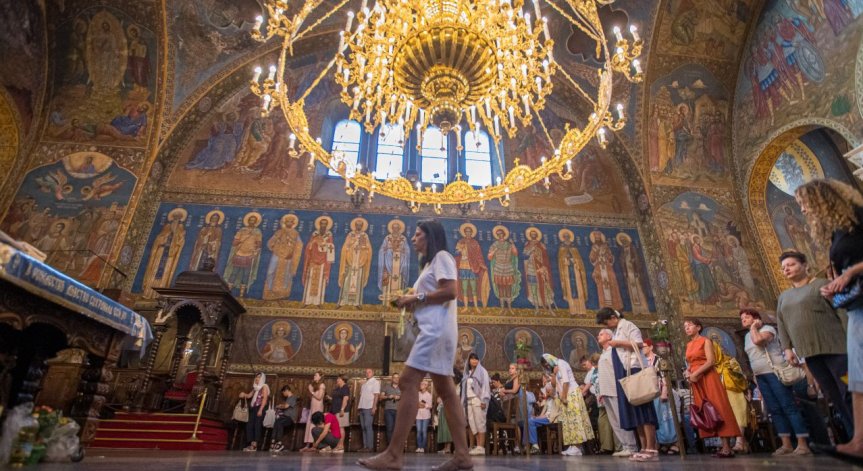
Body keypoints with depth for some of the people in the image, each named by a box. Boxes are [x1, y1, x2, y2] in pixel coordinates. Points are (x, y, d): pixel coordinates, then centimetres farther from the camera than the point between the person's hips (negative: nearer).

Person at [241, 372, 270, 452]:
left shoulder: (264, 387, 1)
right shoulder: (256, 388, 24)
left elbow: (265, 399, -9)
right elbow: (249, 396, 18)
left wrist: (260, 410, -18)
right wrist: (244, 394, -4)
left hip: (260, 408, -8)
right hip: (253, 408, 8)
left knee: (257, 425, -12)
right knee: (249, 425, -1)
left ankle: (254, 446, -15)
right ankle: (251, 445, 0)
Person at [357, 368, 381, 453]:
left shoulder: (375, 382, -3)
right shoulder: (364, 383, 19)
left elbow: (376, 395, -10)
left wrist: (374, 407, -17)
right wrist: (358, 405, 11)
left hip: (369, 408, -7)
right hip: (362, 407, 7)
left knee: (368, 426, -9)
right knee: (363, 427, 7)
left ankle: (370, 446, -6)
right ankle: (365, 446, 11)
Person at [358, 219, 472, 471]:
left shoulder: (441, 256, -1)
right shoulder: (430, 262, 28)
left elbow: (450, 291, -16)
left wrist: (416, 298, -11)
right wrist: (410, 302, 7)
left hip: (437, 327, -10)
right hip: (433, 328, 10)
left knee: (408, 382, -16)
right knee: (445, 388, 4)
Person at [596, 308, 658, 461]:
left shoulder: (627, 325, -4)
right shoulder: (617, 331, 20)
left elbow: (639, 344, -16)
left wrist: (618, 343, -14)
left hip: (633, 370, -9)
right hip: (624, 372, 9)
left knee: (642, 408, -10)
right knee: (633, 410, 6)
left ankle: (652, 449, -9)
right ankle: (644, 448, 8)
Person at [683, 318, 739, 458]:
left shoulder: (705, 341, -2)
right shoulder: (688, 345, 16)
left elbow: (710, 361, -12)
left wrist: (695, 374, -17)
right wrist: (688, 372, -1)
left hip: (708, 377, -7)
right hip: (696, 380, 7)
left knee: (718, 408, -8)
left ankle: (727, 448, -8)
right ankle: (724, 446, 7)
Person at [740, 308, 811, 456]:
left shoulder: (767, 328, -3)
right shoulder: (747, 336, 19)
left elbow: (758, 340, -25)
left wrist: (754, 327, -9)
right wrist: (755, 375, 18)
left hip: (775, 372, -7)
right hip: (760, 376, 7)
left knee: (788, 406, -10)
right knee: (774, 409, 5)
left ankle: (803, 445, -10)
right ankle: (786, 445, 6)